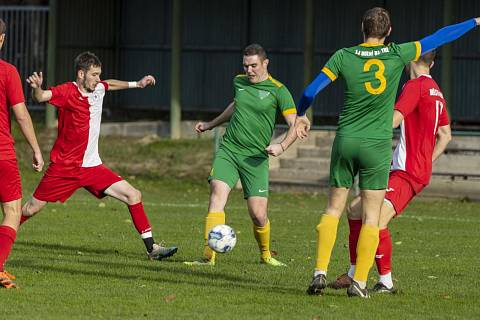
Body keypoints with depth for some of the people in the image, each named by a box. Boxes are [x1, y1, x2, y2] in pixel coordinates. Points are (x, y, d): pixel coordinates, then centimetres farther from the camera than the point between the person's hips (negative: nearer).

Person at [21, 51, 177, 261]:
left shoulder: (98, 89, 6)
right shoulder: (67, 92, -15)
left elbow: (110, 85, 32)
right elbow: (42, 97, -34)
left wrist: (136, 84, 33)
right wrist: (36, 88, -56)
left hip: (92, 167, 6)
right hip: (64, 167, -6)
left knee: (133, 196, -5)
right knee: (31, 209, -1)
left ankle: (151, 248, 0)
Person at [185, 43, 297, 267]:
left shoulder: (278, 91, -5)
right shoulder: (239, 82, 10)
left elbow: (295, 125, -7)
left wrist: (282, 146, -24)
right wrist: (211, 125, 37)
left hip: (255, 157, -3)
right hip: (228, 150, 3)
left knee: (258, 215, -7)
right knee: (217, 192, -21)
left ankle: (265, 255, 23)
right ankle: (208, 255, -25)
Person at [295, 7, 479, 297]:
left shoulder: (344, 56, -1)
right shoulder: (397, 55, -3)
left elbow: (311, 91, -1)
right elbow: (439, 38, 7)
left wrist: (301, 115, 18)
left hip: (346, 142, 2)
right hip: (377, 146, -2)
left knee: (333, 210, 10)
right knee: (371, 217, 3)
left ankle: (320, 272, -1)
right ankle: (359, 282, -2)